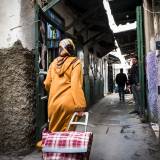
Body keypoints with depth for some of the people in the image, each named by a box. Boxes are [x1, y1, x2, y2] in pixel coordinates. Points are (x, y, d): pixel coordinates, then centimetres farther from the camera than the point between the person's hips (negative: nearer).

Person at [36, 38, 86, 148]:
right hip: (68, 101, -4)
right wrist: (80, 105, -13)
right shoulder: (75, 63, -4)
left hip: (54, 101, 4)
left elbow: (47, 83, 11)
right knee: (66, 130, 9)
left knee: (54, 128, 20)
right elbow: (76, 85, -14)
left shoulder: (54, 62, 7)